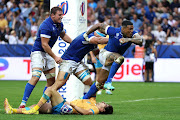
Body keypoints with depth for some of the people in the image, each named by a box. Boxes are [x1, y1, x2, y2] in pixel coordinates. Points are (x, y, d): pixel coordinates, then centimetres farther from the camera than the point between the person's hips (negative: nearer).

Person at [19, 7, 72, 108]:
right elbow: (44, 44, -24)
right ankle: (23, 103, -24)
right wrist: (55, 57, -21)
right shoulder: (46, 26, -23)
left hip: (48, 53, 9)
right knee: (36, 77, -23)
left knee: (52, 81, 5)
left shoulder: (59, 24, 6)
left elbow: (63, 35, 27)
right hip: (38, 52, -9)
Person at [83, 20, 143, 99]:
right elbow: (99, 25, -10)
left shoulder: (133, 35, -15)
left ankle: (85, 98, 24)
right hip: (105, 54, -5)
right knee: (120, 58, -37)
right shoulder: (114, 31, -23)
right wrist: (86, 34, -3)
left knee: (100, 83, 7)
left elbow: (140, 41, -36)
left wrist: (129, 39, -52)